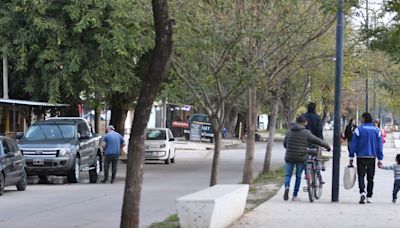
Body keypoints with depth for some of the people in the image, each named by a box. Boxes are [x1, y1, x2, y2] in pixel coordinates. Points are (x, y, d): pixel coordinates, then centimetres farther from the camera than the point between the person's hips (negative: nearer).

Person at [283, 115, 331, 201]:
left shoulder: (289, 132, 6)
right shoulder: (306, 133, -6)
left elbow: (284, 144, 16)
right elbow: (317, 141, -2)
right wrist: (327, 146, 13)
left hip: (289, 157, 2)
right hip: (301, 158, -2)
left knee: (288, 174, 11)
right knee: (298, 176, 12)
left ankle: (287, 186, -19)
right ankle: (295, 195, 14)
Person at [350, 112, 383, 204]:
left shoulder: (358, 129, -6)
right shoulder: (376, 130, 3)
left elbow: (353, 145, -5)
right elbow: (380, 146, 5)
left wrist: (351, 157, 1)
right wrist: (380, 159, 9)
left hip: (361, 157, -3)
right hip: (372, 158, 3)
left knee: (361, 176, 1)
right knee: (370, 178, 11)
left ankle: (362, 192, -22)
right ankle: (369, 196, 13)